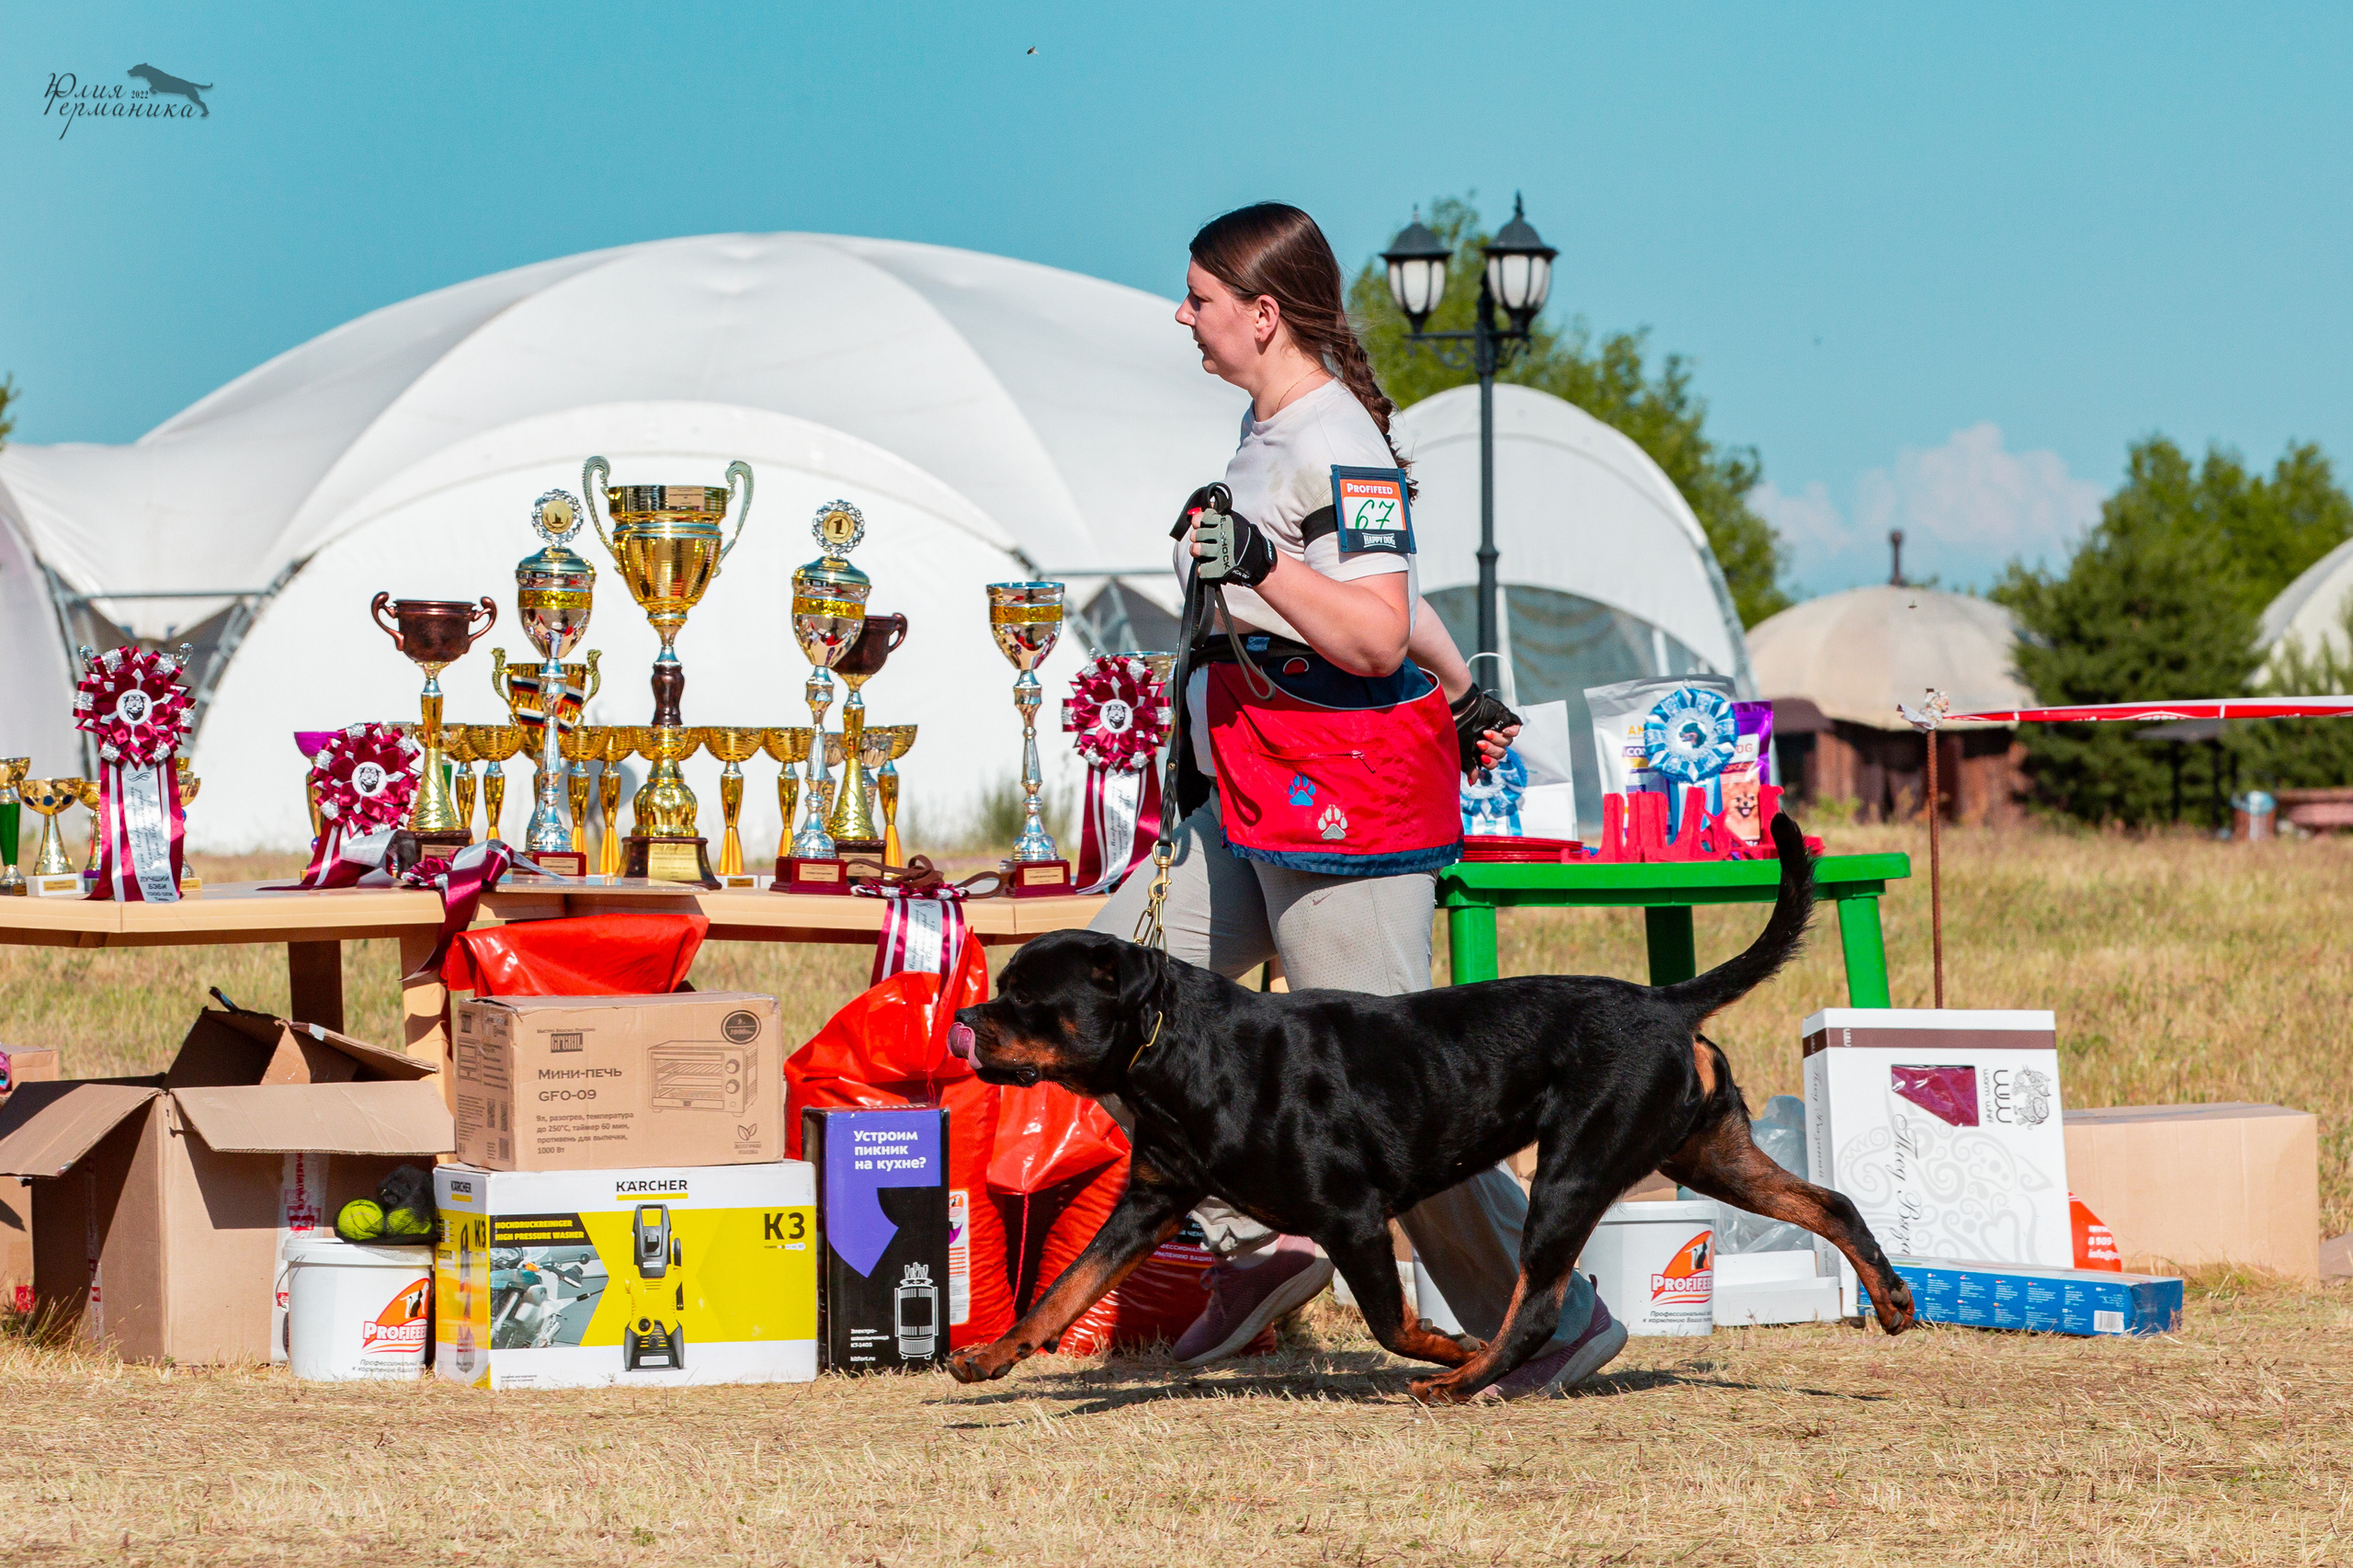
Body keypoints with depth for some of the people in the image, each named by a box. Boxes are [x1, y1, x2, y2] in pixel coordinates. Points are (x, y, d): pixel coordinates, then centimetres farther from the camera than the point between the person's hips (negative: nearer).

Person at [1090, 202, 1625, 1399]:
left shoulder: (1337, 446, -17)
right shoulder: (1272, 427, 12)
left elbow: (1375, 638, -24)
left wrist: (1260, 562, -32)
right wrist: (1459, 690, 34)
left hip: (1343, 805, -10)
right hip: (1250, 804, 10)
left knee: (1380, 1077, -8)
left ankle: (1549, 1319, 2)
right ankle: (1261, 1245, 8)